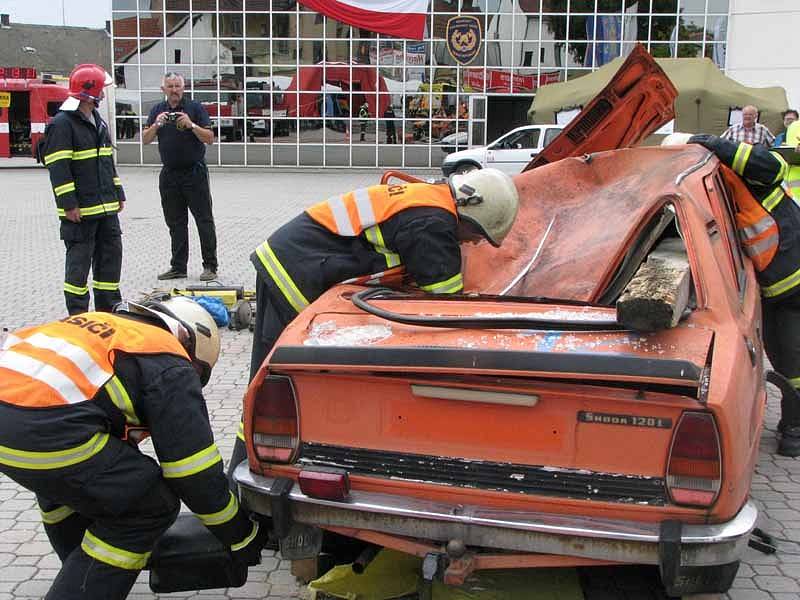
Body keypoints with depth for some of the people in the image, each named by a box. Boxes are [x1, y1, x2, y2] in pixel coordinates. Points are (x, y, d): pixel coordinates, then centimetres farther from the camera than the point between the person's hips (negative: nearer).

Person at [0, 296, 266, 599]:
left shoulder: (100, 327, 31)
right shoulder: (171, 367, 9)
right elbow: (195, 474, 7)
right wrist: (242, 537, 20)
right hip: (42, 428, -9)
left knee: (61, 476, 37)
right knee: (150, 505, 7)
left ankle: (81, 572, 49)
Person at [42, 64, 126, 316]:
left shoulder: (98, 122, 16)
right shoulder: (63, 123, -12)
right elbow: (58, 167, -17)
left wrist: (118, 195, 19)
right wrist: (69, 204, -20)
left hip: (106, 207, 9)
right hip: (80, 210, -8)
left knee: (111, 254, 12)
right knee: (79, 259, -1)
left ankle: (109, 308, 23)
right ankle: (77, 313, 8)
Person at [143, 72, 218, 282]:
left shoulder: (195, 108, -2)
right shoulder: (158, 110, 11)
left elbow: (209, 138, -7)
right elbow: (145, 140, 4)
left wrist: (191, 125, -21)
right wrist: (156, 125, -13)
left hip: (194, 172, -4)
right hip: (169, 174, 4)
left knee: (204, 220, -3)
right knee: (175, 223, 9)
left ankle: (210, 266, 1)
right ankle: (178, 266, 16)